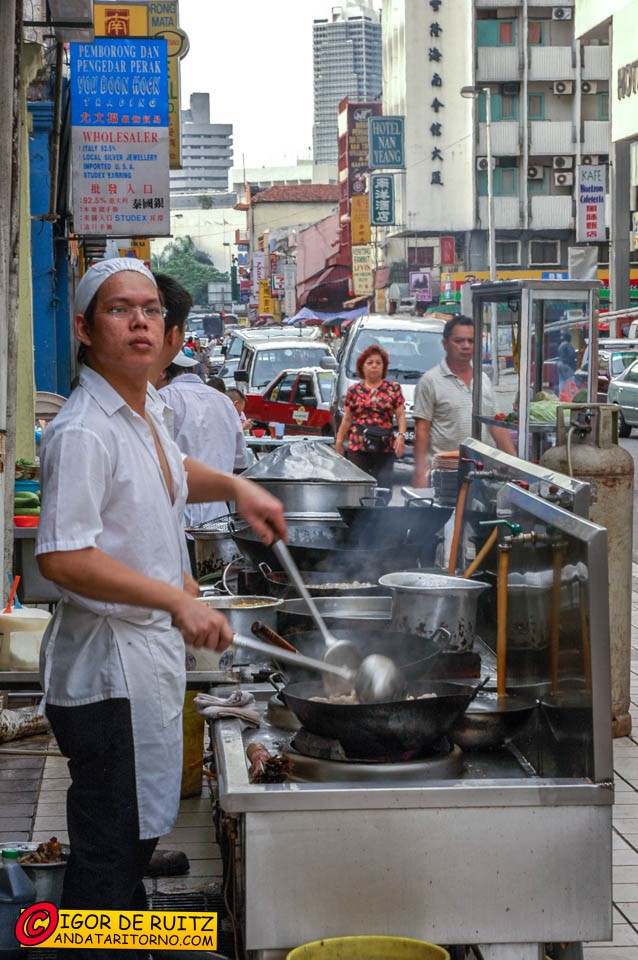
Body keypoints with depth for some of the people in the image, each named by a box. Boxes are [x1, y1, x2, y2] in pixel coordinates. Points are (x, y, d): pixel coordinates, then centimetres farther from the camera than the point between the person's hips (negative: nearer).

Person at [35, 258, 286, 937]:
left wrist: (233, 487, 15)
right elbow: (62, 557, -29)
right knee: (108, 844, -2)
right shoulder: (84, 433, -21)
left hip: (151, 647, 10)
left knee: (138, 829, 23)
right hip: (107, 663, -10)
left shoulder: (143, 413, 9)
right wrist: (177, 600, -31)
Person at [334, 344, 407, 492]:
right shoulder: (354, 391, 10)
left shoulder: (393, 389, 9)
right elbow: (347, 419, 12)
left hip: (385, 448, 0)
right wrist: (339, 442, 7)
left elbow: (400, 415, 5)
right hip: (358, 448, 0)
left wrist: (401, 435, -10)